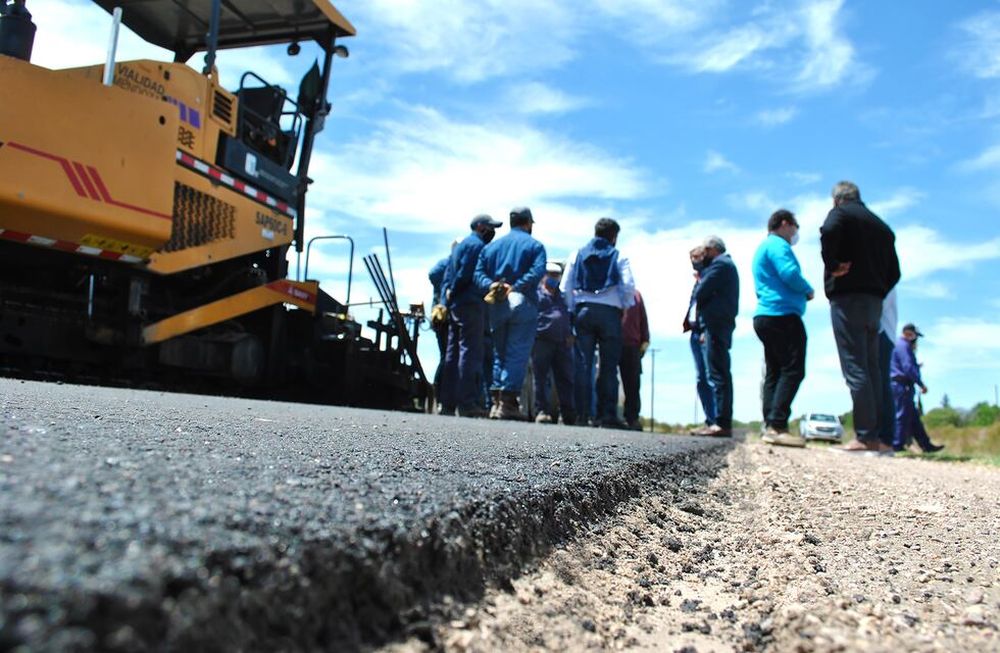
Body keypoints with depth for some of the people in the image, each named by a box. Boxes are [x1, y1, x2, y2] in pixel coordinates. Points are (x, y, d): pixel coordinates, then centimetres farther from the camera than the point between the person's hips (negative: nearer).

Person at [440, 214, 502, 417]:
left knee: (453, 353, 8)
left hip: (455, 307, 9)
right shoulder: (477, 245, -6)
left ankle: (448, 403, 10)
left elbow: (449, 274, 18)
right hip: (471, 305, -9)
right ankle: (466, 402, -13)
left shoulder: (459, 246, 24)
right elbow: (466, 273, -17)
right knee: (470, 351, -11)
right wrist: (452, 292, -5)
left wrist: (448, 296, 9)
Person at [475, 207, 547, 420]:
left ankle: (496, 401, 10)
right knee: (517, 354, -4)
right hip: (523, 304, -4)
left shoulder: (491, 246, 18)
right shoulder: (534, 245, 4)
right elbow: (537, 271, -15)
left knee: (499, 353, 13)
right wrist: (516, 288, -18)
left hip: (496, 306, 4)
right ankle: (508, 401, -9)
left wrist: (491, 285, -9)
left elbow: (479, 274, 5)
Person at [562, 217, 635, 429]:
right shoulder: (619, 257, 5)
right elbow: (629, 286, -6)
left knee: (583, 363, 3)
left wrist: (573, 311, 11)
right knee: (609, 365, 0)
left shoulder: (578, 254, 12)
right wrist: (626, 307, 8)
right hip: (610, 312, -2)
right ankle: (607, 414, -2)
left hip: (583, 310, 2)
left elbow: (565, 287, 6)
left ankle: (582, 412, 0)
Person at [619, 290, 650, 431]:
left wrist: (645, 341, 4)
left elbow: (643, 318, 14)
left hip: (632, 345, 2)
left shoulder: (636, 295, 18)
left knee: (632, 383, 0)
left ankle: (632, 419, 3)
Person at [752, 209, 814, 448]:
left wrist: (801, 292, 18)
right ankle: (777, 426, -20)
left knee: (774, 372, 8)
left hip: (765, 316, 11)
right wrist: (808, 290, -2)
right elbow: (790, 274, -20)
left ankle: (771, 427, 6)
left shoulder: (763, 247, 26)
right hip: (782, 314, -11)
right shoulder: (778, 245, -5)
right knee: (792, 370, -13)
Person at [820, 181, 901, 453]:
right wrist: (878, 292, 17)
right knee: (871, 369, 9)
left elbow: (828, 231, -24)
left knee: (855, 369, -9)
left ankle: (866, 436, -12)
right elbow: (894, 272, 18)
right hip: (875, 301, 7)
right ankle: (876, 436, 8)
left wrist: (832, 265, -14)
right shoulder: (882, 226, 23)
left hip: (847, 297, -7)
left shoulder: (840, 213, 2)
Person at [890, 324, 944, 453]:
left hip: (898, 386, 11)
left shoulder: (900, 345, 24)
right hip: (902, 385, -11)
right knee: (902, 416, -9)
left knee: (913, 418, 10)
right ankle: (897, 445, -7)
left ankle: (926, 445, 14)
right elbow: (908, 368, -18)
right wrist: (921, 384, -15)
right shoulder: (903, 345, -9)